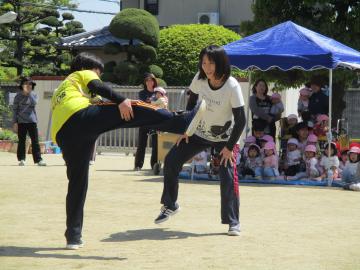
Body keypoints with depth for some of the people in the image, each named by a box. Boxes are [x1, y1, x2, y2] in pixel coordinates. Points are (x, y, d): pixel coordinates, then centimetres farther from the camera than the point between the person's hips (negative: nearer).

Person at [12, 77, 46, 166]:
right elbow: (14, 109, 2)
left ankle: (38, 159, -2)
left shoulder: (34, 95, 7)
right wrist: (15, 122, -4)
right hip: (21, 121, -1)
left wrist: (29, 92, -17)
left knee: (35, 141, -2)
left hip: (32, 121, 1)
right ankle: (21, 159, 8)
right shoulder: (18, 96, 2)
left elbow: (34, 103, -14)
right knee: (22, 141, 3)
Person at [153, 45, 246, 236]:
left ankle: (233, 222, -3)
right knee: (171, 161, -1)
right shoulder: (199, 79, -14)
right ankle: (170, 205, 17)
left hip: (224, 138, -5)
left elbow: (240, 120, -23)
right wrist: (185, 129, 1)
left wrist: (229, 147, -22)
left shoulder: (232, 87, -27)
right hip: (199, 133, 5)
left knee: (228, 176, -17)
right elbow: (191, 104, 4)